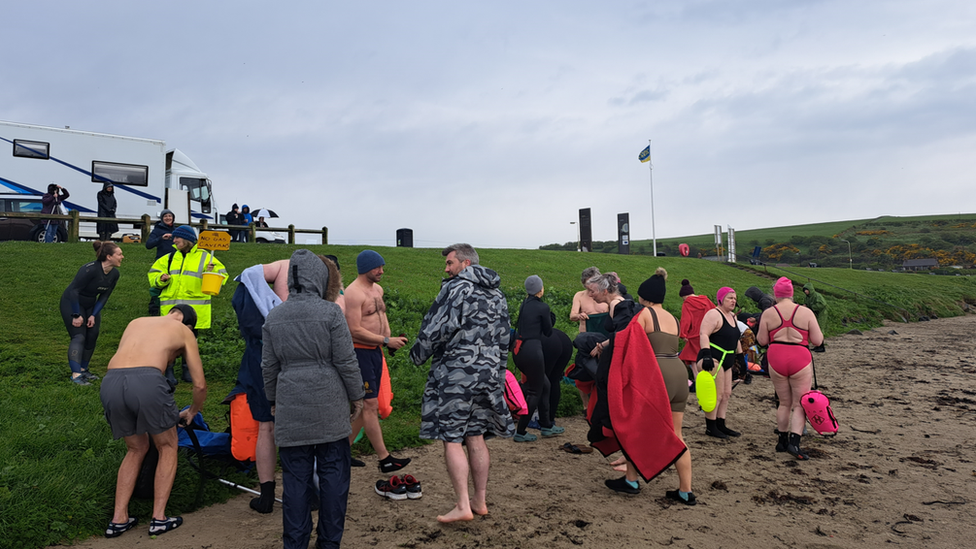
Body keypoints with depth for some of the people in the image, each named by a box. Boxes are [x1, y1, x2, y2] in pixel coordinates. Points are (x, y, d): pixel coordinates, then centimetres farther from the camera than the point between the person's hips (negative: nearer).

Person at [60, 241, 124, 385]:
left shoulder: (114, 274, -7)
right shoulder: (90, 269, -29)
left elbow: (104, 296, -1)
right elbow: (73, 290, -25)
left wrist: (94, 315, -8)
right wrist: (76, 315, -24)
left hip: (90, 305, 7)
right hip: (71, 303, -7)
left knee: (92, 336, 5)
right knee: (79, 336, -16)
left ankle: (83, 369, 19)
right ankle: (76, 374, -21)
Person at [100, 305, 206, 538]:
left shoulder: (136, 322, 35)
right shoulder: (185, 332, 24)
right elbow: (200, 385, 21)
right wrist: (191, 412, 41)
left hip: (110, 383, 4)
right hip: (147, 381, -4)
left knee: (136, 449, 27)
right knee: (168, 448, 20)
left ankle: (118, 519, 26)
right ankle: (159, 518, 16)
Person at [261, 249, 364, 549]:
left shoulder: (274, 316, 5)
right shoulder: (329, 311, -9)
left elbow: (269, 366, 11)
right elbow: (346, 361, -7)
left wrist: (273, 401, 23)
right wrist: (356, 396, 4)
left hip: (290, 407, 4)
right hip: (329, 405, -3)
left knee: (295, 476, 10)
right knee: (333, 473, 8)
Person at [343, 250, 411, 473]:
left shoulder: (378, 289, 12)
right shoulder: (354, 293, -16)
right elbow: (355, 331, -21)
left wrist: (389, 338, 12)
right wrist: (387, 341, -20)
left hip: (375, 350, 10)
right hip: (359, 352, -9)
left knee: (365, 406, 13)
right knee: (370, 405, -5)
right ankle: (384, 459, -1)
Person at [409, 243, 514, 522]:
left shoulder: (456, 287, -10)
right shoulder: (497, 295, 15)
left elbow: (437, 327, -15)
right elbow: (504, 338, 18)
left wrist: (418, 354, 2)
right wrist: (498, 373, 24)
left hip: (455, 372, -8)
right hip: (488, 372, 8)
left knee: (451, 439, -1)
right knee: (476, 438, 14)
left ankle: (463, 506, 0)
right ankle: (480, 500, 21)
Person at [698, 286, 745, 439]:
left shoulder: (732, 317, 18)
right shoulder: (714, 314, -12)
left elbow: (735, 338, 29)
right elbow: (704, 334, -23)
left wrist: (740, 355, 25)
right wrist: (706, 355, -32)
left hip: (726, 361, 10)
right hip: (713, 359, -10)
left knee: (726, 394, 10)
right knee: (716, 394, -10)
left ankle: (721, 426, 17)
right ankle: (710, 428, -2)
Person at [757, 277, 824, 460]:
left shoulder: (768, 313, -1)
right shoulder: (806, 312, -3)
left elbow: (762, 341, 2)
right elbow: (818, 341, -2)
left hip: (776, 359, 2)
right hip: (800, 360, -2)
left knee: (784, 403, 17)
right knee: (800, 404, 5)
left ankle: (783, 441, 23)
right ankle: (794, 442, -8)